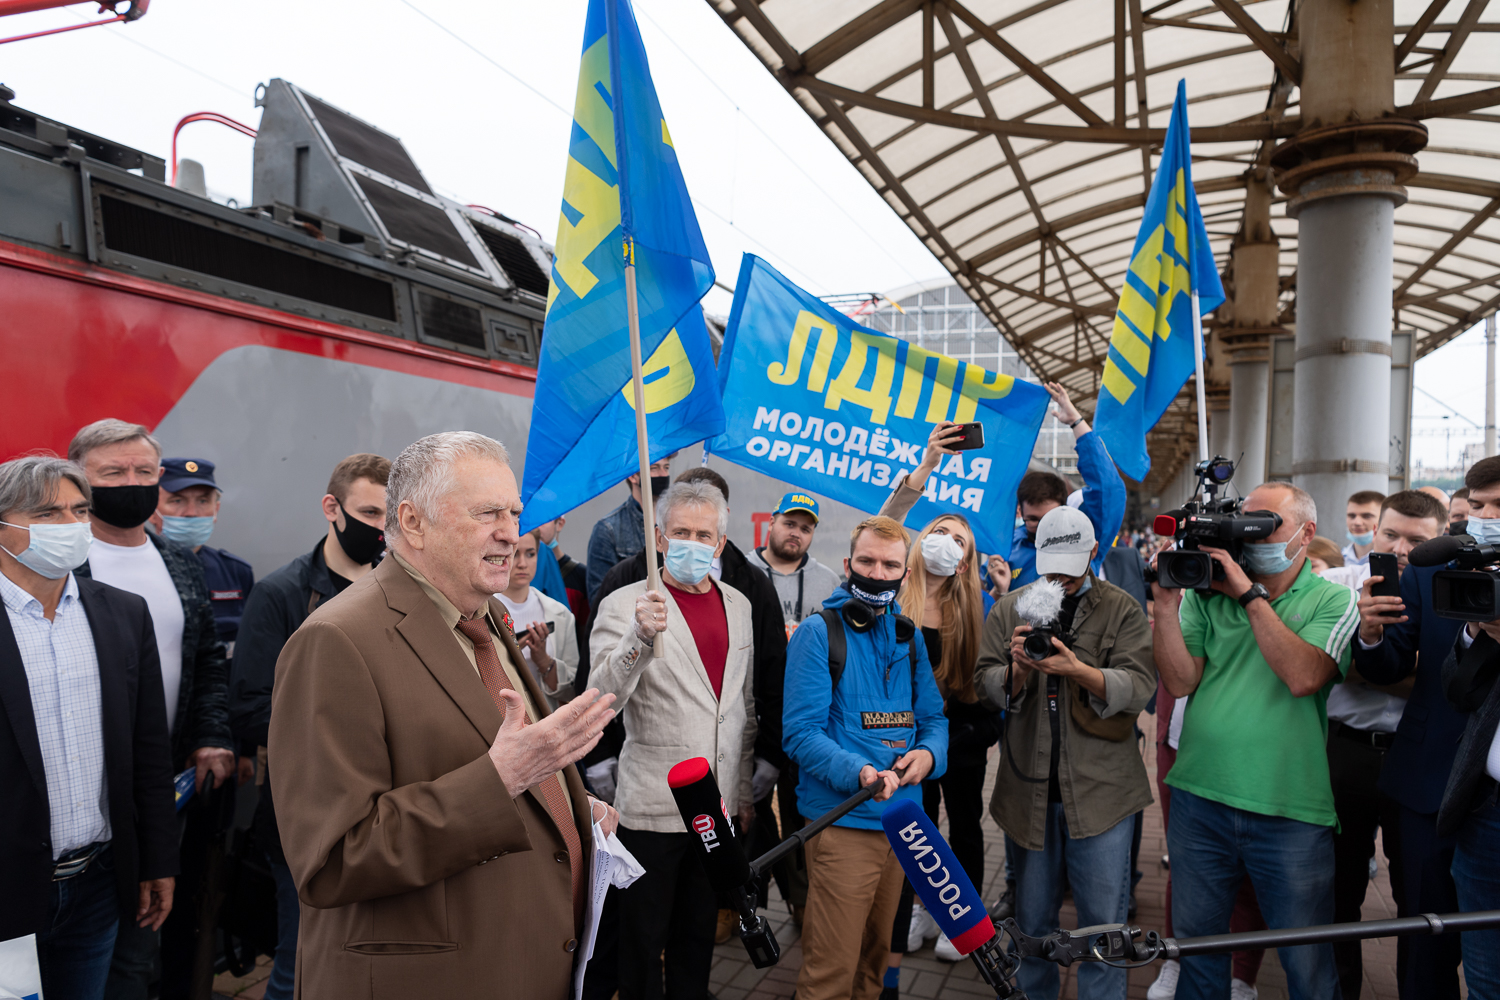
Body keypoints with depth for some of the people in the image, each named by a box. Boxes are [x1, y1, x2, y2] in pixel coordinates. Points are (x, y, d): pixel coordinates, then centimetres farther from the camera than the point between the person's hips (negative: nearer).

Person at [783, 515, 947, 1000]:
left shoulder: (909, 636, 10)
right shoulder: (818, 632, -9)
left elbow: (933, 716, 13)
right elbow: (801, 732, -14)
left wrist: (928, 753, -9)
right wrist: (858, 772, -29)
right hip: (842, 819, -6)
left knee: (877, 951, 21)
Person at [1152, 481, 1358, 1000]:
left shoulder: (1333, 599, -1)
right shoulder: (1206, 595, 4)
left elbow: (1303, 677, -18)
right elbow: (1180, 681, -4)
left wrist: (1250, 594, -17)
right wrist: (1167, 603, -13)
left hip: (1291, 814, -2)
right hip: (1199, 800, 2)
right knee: (1196, 943, 18)